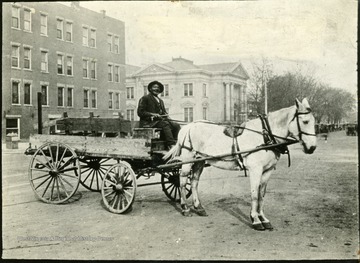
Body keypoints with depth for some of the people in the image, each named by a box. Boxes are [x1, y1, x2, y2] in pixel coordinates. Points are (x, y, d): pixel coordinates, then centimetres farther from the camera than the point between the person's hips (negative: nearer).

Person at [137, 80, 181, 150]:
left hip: (160, 120, 7)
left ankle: (176, 143, -30)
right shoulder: (145, 98, 3)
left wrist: (166, 114, -1)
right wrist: (153, 115, -17)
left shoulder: (160, 101, 25)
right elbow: (140, 112, -6)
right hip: (149, 122, -7)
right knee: (165, 124, -34)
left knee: (176, 125, -18)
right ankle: (171, 144, -41)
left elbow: (164, 112, 25)